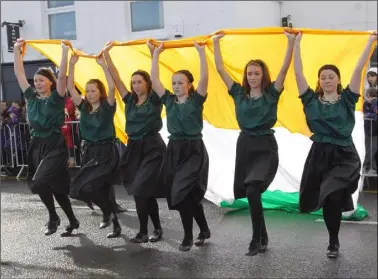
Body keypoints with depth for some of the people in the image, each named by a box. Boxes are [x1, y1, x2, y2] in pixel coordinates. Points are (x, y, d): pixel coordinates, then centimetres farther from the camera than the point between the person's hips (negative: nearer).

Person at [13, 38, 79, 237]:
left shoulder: (56, 98, -5)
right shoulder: (32, 97, 9)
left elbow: (62, 76, -19)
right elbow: (19, 74, 9)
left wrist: (65, 52, -20)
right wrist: (17, 50, 8)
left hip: (55, 146, -6)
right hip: (37, 145, 6)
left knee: (39, 182, -21)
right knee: (55, 186, 10)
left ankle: (53, 217, 3)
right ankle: (73, 221, 25)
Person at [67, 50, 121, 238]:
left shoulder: (108, 107, -7)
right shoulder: (84, 107, 7)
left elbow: (112, 87, -23)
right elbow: (70, 88, 0)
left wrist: (103, 64, -22)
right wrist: (72, 64, -7)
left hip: (107, 153, -6)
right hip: (89, 152, 6)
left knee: (85, 187, -20)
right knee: (101, 191, 9)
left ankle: (107, 212, 6)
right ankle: (116, 226, 23)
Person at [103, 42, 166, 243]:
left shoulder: (155, 100, -4)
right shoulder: (130, 100, 8)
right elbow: (116, 78, 6)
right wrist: (106, 54, 3)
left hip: (152, 148, -6)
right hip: (134, 148, 6)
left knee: (140, 190, -11)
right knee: (146, 192, 11)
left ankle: (143, 232, 3)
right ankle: (157, 228, 24)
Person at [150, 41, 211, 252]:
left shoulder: (196, 100, -4)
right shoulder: (169, 100, 7)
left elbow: (204, 78, -17)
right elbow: (154, 79, 5)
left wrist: (201, 52, -15)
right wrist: (156, 54, 5)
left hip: (194, 150, -5)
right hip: (174, 149, 5)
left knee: (182, 193, -12)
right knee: (190, 195, 10)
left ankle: (188, 236, 4)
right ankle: (204, 230, 28)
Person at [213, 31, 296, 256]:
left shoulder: (272, 94, -1)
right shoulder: (239, 93, 6)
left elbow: (284, 69, -12)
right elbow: (220, 69, 6)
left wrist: (291, 42, -17)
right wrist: (216, 43, 8)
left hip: (266, 147, -4)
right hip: (245, 145, 5)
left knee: (253, 191, -22)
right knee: (250, 195, 10)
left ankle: (257, 240, -6)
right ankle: (263, 238, 27)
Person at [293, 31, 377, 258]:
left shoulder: (347, 99, 0)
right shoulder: (312, 100, 2)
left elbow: (358, 69, -3)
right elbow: (299, 73, -1)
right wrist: (297, 43, 0)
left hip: (345, 155, -2)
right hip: (320, 155, 2)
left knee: (334, 196, -18)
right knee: (328, 199, 10)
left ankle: (334, 242, 4)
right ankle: (334, 242, 29)